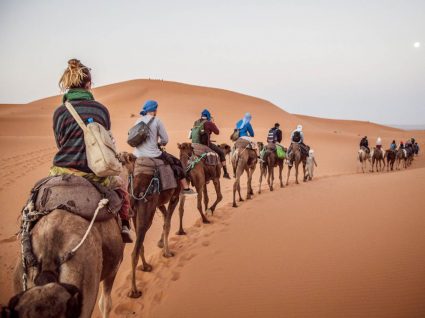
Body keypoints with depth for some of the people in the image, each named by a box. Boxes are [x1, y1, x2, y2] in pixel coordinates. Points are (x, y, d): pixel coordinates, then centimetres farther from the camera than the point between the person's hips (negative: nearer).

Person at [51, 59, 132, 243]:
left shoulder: (60, 112, 0)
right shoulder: (101, 109, 3)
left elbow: (60, 144, 8)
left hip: (64, 172, 0)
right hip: (95, 173, 1)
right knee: (120, 185, 31)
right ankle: (124, 226, 20)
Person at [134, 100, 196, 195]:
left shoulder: (138, 121, 9)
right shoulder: (156, 121, -6)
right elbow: (165, 140, -7)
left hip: (138, 155, 5)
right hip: (153, 155, -5)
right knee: (177, 163, 10)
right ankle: (186, 188, 12)